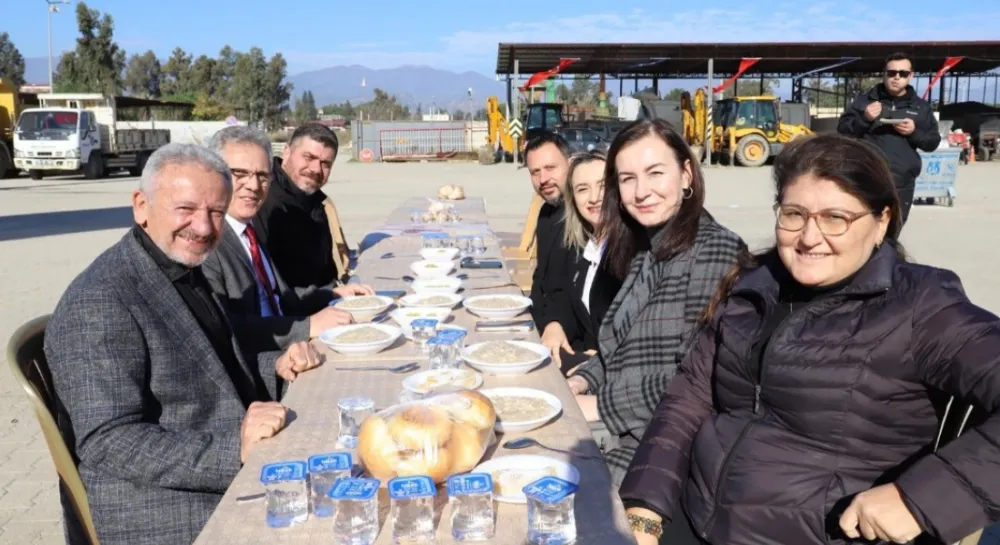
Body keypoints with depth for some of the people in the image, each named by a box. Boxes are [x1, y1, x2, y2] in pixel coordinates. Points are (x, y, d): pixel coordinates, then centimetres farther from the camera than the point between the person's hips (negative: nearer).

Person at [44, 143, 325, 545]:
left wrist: (274, 365, -1)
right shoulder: (98, 304, -19)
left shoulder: (185, 270, 8)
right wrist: (233, 449, -31)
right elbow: (108, 443, -23)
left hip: (232, 482, 8)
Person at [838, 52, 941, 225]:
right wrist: (864, 118, -13)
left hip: (901, 185, 2)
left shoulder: (921, 107, 13)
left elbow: (933, 142, 13)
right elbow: (842, 130, 4)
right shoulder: (865, 100, 8)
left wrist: (914, 132, -7)